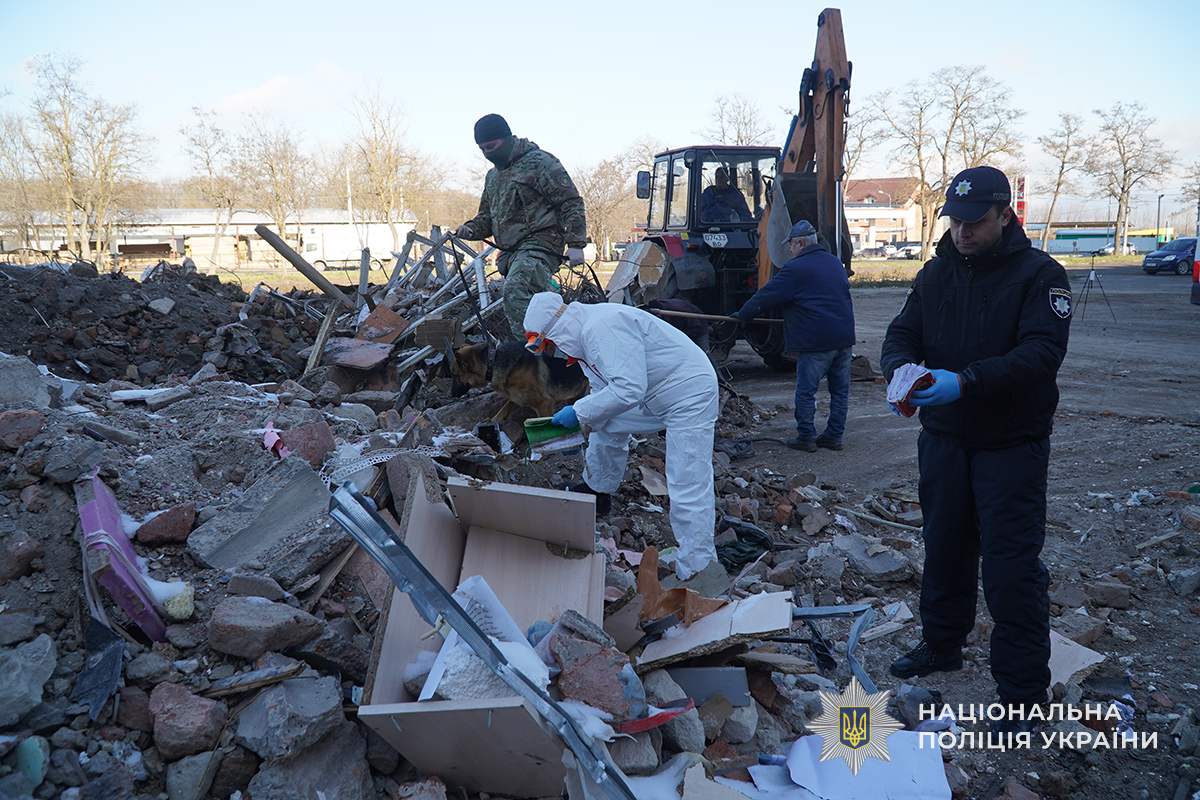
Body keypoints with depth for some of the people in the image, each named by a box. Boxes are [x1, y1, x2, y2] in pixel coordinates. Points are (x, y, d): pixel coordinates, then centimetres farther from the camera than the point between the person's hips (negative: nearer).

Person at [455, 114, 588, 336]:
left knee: (515, 292, -29)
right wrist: (471, 228, 6)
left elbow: (571, 202, -7)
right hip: (510, 252, 9)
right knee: (533, 303, 8)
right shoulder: (493, 175, 23)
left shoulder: (539, 162, -3)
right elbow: (487, 215, 30)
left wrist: (575, 244, -16)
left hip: (538, 245, -9)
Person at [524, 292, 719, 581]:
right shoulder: (585, 331, 8)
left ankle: (696, 573, -7)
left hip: (689, 397, -11)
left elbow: (628, 389, -31)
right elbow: (604, 390, 18)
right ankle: (596, 491, 41)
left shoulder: (603, 327, -24)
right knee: (604, 423, 22)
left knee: (688, 488, -12)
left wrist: (579, 412, -21)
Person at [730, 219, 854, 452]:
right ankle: (834, 436, 18)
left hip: (815, 341, -8)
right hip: (844, 337, 8)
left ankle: (806, 438, 6)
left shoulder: (796, 268, -9)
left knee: (806, 391, 2)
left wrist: (742, 315, 9)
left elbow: (767, 296, -4)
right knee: (840, 390, 11)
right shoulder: (835, 262, 15)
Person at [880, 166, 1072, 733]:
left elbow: (1043, 351, -21)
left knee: (1011, 564, -4)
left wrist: (964, 381, -34)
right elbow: (902, 332, 2)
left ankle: (1023, 691, 7)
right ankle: (942, 645, 37)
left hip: (1012, 444, -5)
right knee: (945, 546, 17)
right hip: (944, 436, 5)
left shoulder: (1039, 274, -10)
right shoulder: (937, 272, 6)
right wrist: (901, 369, -22)